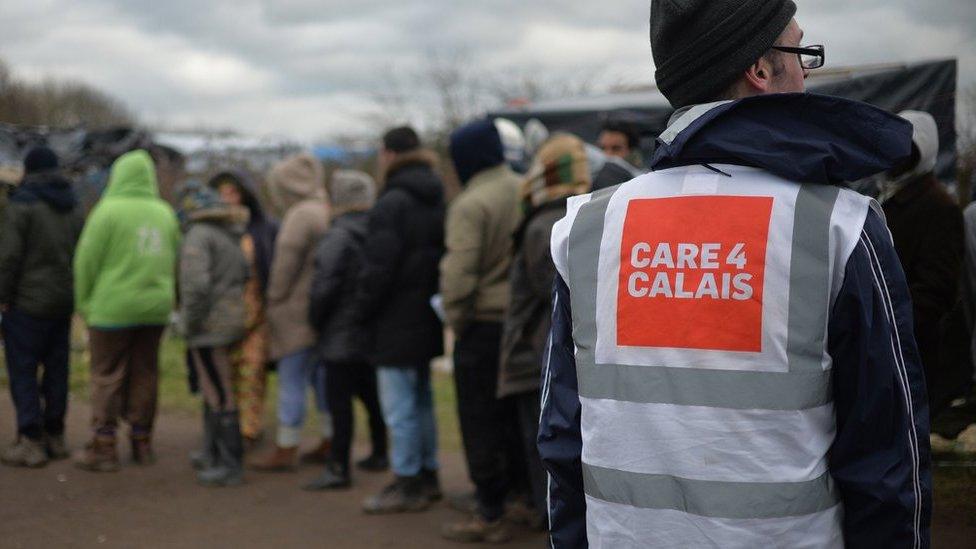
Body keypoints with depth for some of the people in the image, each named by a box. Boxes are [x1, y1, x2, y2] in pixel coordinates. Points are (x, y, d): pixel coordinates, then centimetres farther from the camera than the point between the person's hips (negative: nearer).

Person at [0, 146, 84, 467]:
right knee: (56, 369, 12)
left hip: (28, 301, -7)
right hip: (63, 302, 7)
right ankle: (55, 436, 18)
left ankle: (31, 442, -5)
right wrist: (75, 295, 13)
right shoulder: (74, 208, 10)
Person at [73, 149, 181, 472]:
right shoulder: (165, 213, 6)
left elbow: (87, 261, -7)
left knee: (107, 376, 2)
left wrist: (83, 302, 3)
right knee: (145, 375, 12)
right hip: (155, 308, 5)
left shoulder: (109, 210, -9)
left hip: (112, 308, -5)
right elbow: (174, 261, 10)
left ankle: (104, 446, 3)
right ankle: (142, 443, 17)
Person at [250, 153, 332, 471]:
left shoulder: (301, 215, -15)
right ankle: (330, 443, 19)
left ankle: (286, 450, 4)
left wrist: (274, 299, -4)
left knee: (292, 381, -2)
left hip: (299, 311, -9)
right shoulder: (326, 211, 11)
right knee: (323, 376, 14)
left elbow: (286, 263, -16)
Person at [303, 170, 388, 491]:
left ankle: (339, 467, -3)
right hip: (374, 334, 8)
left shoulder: (337, 238, -16)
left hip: (342, 336, -8)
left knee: (339, 400, -4)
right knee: (372, 395, 19)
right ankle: (379, 454, 29)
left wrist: (315, 320, -3)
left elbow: (324, 287, -19)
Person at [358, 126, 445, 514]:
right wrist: (434, 296, 15)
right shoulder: (436, 200, 11)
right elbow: (444, 255, 14)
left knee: (399, 406, -2)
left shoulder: (392, 204, -17)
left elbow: (378, 267, -21)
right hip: (425, 318, 9)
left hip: (396, 321, -9)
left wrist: (363, 308, -8)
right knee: (421, 398, 18)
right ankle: (427, 476, 26)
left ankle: (407, 485, 4)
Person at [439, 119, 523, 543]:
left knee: (482, 424, 2)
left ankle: (490, 515, 6)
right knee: (519, 416, 16)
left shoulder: (470, 205, -15)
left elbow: (458, 274, -20)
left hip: (484, 324, -6)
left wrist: (456, 321, -6)